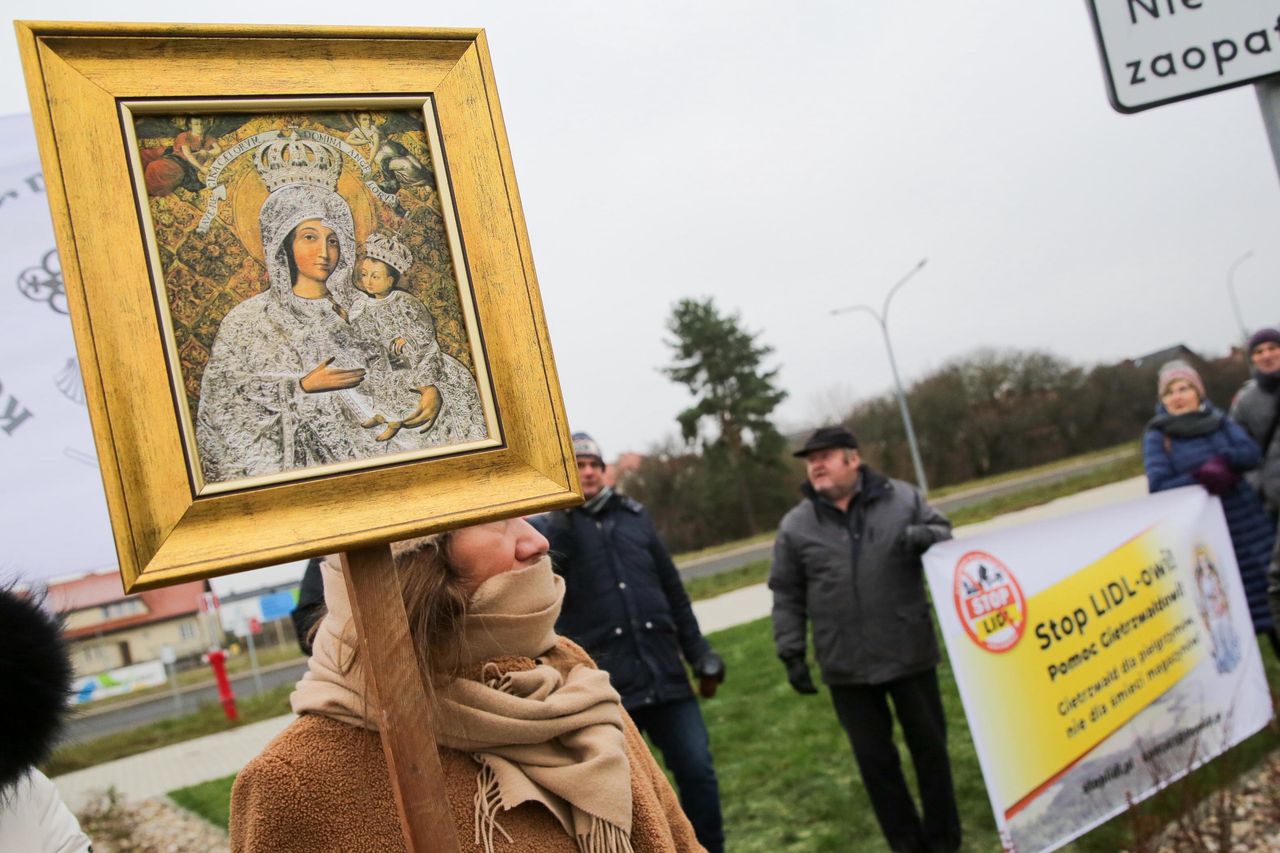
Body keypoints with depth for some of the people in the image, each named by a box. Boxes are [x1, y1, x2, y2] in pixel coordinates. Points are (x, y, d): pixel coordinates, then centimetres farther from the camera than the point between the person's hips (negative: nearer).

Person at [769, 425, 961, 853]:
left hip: (910, 653, 0)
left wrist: (924, 535, -16)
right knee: (875, 759, 9)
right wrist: (791, 653, 0)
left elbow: (943, 533, 7)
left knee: (930, 746, 13)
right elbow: (787, 596, 4)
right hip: (847, 666, 0)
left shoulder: (901, 497, -2)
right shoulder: (796, 525, -1)